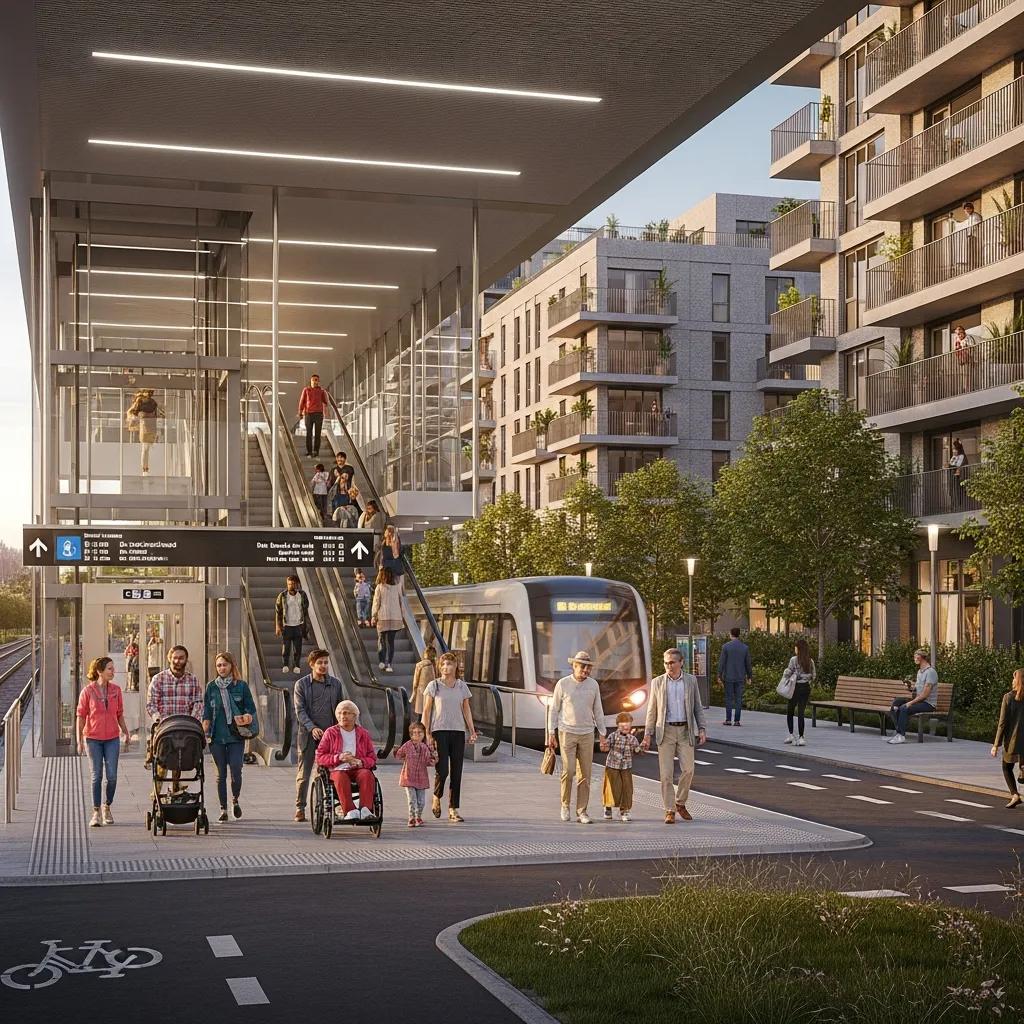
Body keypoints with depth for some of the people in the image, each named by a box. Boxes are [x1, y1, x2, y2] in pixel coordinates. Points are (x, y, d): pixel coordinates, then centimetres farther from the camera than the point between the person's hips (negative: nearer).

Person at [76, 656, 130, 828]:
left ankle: (107, 807, 21)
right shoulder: (87, 691, -6)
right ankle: (96, 812, 12)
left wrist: (125, 732, 10)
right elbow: (80, 716, -2)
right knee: (97, 776, 2)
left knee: (112, 776, -1)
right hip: (93, 739, -2)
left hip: (112, 738, 2)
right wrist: (79, 741, -5)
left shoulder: (116, 690, 3)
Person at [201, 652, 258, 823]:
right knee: (221, 773, 4)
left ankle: (235, 800, 18)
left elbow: (251, 709, 6)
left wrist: (248, 718, -15)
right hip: (217, 736, 1)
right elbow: (206, 714, 8)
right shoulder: (211, 687, 7)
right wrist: (204, 733, -2)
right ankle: (223, 809, 13)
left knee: (236, 770, -9)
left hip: (236, 736, -1)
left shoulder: (241, 686, 4)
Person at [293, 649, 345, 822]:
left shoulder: (336, 684, 9)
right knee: (303, 773, 1)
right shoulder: (301, 684, 2)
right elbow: (300, 710, -5)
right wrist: (312, 728, -18)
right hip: (308, 734, -1)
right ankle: (300, 808, 9)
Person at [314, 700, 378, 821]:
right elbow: (320, 757, 6)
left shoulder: (363, 734, 17)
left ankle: (365, 809, -43)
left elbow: (372, 759, 14)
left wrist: (360, 762, -10)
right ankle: (349, 811, -45)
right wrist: (338, 758, -11)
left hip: (358, 769, 1)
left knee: (367, 774, -34)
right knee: (341, 777, -38)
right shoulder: (330, 733, 13)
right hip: (337, 770, -1)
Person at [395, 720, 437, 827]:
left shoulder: (427, 747, 0)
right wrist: (406, 760, 2)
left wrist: (434, 759, -15)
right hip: (409, 777, -3)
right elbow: (398, 755, 9)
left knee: (421, 801, 6)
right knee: (412, 800, -6)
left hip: (422, 778, 3)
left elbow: (428, 762, 0)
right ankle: (412, 819, 6)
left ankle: (418, 818, 26)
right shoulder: (407, 745, -6)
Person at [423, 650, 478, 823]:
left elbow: (466, 710, 14)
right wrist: (427, 734, -5)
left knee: (456, 772, 2)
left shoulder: (462, 686, 11)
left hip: (458, 731, 3)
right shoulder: (434, 686, 2)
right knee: (442, 770, -12)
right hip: (439, 731, -3)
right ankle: (436, 797, 17)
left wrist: (472, 730, 5)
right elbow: (426, 711, 2)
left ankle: (453, 810, 8)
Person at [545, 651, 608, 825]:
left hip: (587, 734, 3)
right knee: (569, 770, -11)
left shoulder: (593, 685, 4)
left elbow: (598, 711, 11)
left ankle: (581, 811, 7)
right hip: (567, 733, -3)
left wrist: (602, 735, 8)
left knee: (585, 774, 0)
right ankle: (565, 804, 9)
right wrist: (551, 734, -2)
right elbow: (553, 709, 2)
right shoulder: (563, 684, -3)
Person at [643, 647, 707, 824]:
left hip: (685, 731, 1)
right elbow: (652, 711, 7)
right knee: (666, 773, -4)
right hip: (666, 731, -1)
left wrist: (702, 729, -2)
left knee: (688, 769, -5)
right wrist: (647, 735, 2)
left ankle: (680, 803, 17)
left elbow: (697, 707, 8)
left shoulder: (691, 681, 5)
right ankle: (669, 811, 4)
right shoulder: (657, 682, 3)